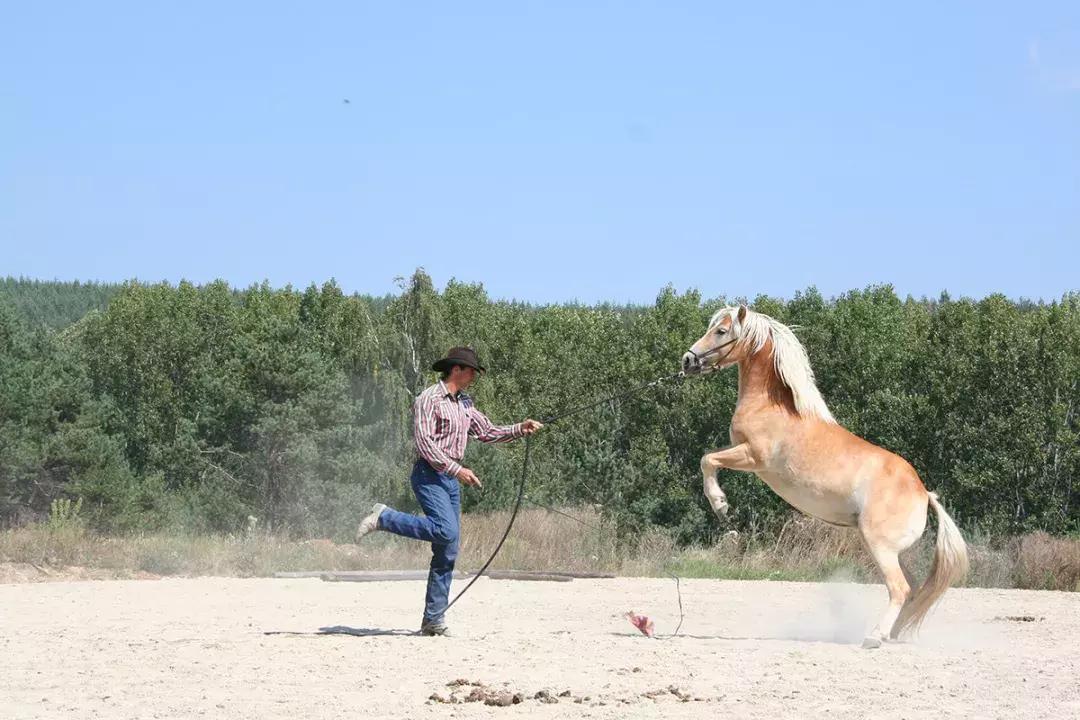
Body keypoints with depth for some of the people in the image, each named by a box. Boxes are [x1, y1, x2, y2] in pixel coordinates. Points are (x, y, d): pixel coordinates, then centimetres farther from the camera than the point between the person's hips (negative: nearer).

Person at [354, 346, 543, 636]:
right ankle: (383, 517, -11)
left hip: (451, 480, 8)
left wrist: (520, 429, 7)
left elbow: (487, 432, 21)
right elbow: (424, 441, -18)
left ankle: (433, 620, 6)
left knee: (448, 553, 4)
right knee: (446, 530, -28)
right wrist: (456, 469, -23)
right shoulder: (429, 400, -9)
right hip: (429, 475, -8)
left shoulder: (464, 404, 17)